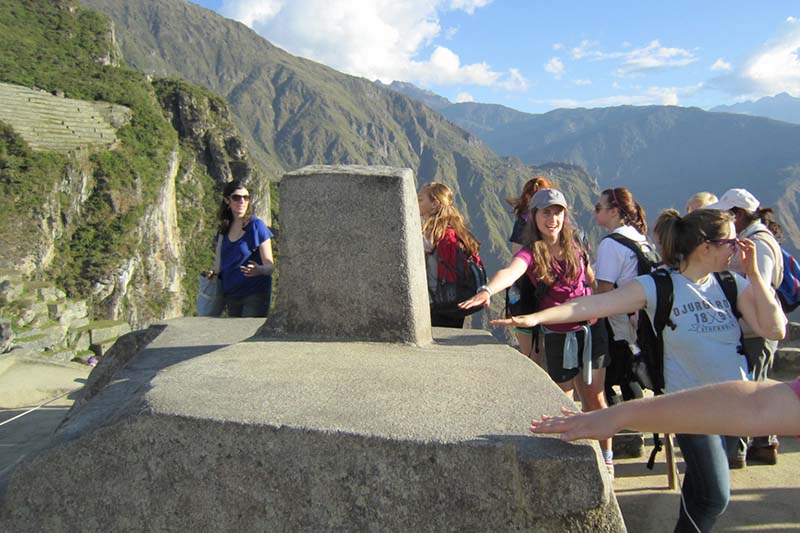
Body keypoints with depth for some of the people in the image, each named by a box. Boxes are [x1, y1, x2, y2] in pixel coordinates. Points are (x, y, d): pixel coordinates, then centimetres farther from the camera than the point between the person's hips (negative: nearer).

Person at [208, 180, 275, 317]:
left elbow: (270, 265, -12)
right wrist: (215, 273, 3)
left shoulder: (256, 225, -8)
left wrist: (259, 270, -33)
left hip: (255, 294, -6)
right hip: (231, 295, 6)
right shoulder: (223, 229, 8)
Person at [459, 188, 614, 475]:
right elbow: (510, 271, -37)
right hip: (559, 336, -2)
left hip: (592, 329, 3)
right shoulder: (531, 252, -14)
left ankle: (606, 456, 28)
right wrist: (487, 290, -57)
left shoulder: (573, 244, -2)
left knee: (594, 397, 10)